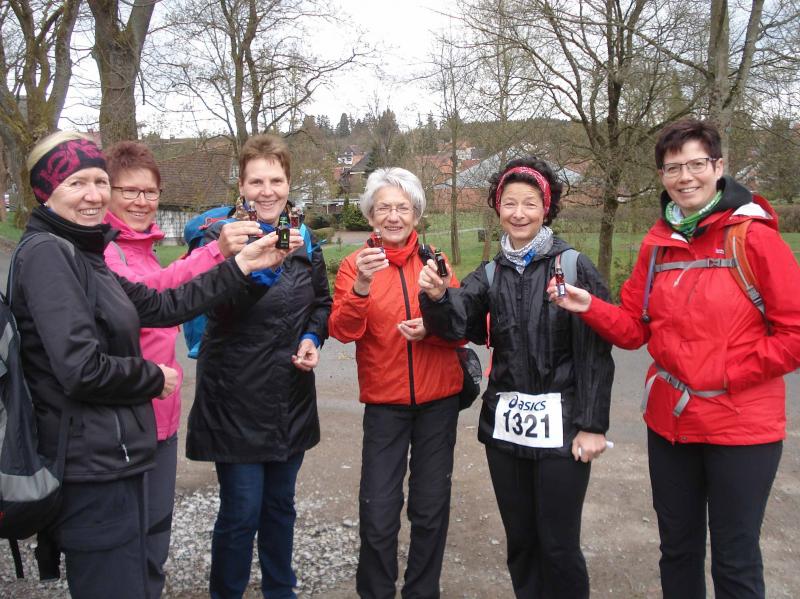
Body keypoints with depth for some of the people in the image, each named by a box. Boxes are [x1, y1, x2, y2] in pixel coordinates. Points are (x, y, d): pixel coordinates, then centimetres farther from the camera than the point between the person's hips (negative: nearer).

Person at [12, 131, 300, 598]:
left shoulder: (80, 255, 13)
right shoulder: (48, 253, -16)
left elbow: (163, 306, 11)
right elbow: (81, 370, -24)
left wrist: (242, 266, 7)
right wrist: (156, 379, -8)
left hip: (109, 459, 10)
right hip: (94, 468, -10)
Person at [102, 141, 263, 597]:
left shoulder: (145, 245, 13)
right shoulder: (100, 247, -14)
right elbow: (137, 293, -32)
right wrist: (215, 252, -40)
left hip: (161, 409, 8)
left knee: (157, 525, 19)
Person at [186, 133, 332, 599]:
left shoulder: (304, 240, 5)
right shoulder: (223, 236, -10)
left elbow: (322, 303, 17)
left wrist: (313, 337, -3)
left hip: (291, 400, 5)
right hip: (236, 400, -4)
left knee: (280, 504, 18)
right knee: (241, 512, 1)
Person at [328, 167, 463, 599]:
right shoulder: (355, 264, -2)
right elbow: (343, 331, -14)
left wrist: (431, 329, -17)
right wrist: (361, 286, -31)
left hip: (438, 400, 2)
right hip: (384, 402, -2)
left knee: (431, 507, 11)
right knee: (378, 511, -2)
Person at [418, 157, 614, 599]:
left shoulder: (574, 266, -5)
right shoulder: (490, 274, 7)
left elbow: (596, 351, -6)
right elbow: (455, 323, -9)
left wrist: (592, 425, -9)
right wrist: (436, 296, -30)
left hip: (560, 423, -4)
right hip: (504, 424, 4)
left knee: (558, 544, 4)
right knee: (519, 539, 16)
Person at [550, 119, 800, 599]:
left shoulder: (754, 236, -11)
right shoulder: (657, 243, 4)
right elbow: (635, 327, 4)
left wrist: (728, 374, -15)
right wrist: (591, 307, -12)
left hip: (741, 425, -4)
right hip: (669, 421, 5)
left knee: (735, 559, 9)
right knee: (677, 548, 20)